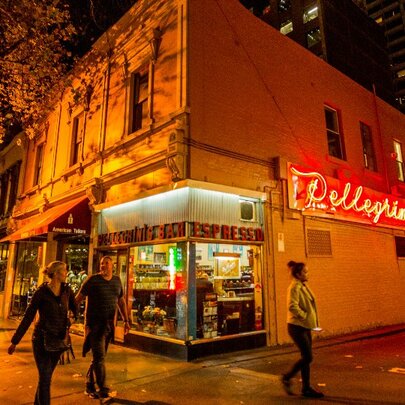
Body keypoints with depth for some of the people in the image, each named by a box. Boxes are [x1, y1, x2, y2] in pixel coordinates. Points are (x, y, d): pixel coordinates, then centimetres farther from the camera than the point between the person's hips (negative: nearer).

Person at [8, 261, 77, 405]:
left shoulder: (67, 291, -2)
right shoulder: (41, 292, -13)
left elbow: (76, 310, 9)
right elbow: (27, 317, -6)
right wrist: (15, 341, -3)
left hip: (59, 340, 4)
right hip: (42, 339, -4)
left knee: (46, 376, 16)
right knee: (45, 378, -5)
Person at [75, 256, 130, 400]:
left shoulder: (117, 281, 7)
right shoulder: (93, 280, -7)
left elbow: (121, 301, 14)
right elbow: (78, 298, -6)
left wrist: (126, 320, 13)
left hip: (108, 324, 5)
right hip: (94, 323, -5)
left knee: (98, 357, 14)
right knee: (99, 357, -4)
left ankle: (89, 386, 28)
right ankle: (103, 389, 6)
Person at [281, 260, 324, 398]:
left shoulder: (303, 286, 11)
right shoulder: (295, 287, -18)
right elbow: (292, 307, -29)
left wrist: (312, 321, 12)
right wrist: (304, 316, -20)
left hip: (305, 326, 9)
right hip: (297, 327, -9)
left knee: (306, 357, 12)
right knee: (307, 357, -5)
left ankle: (306, 388, 23)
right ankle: (287, 378, 12)